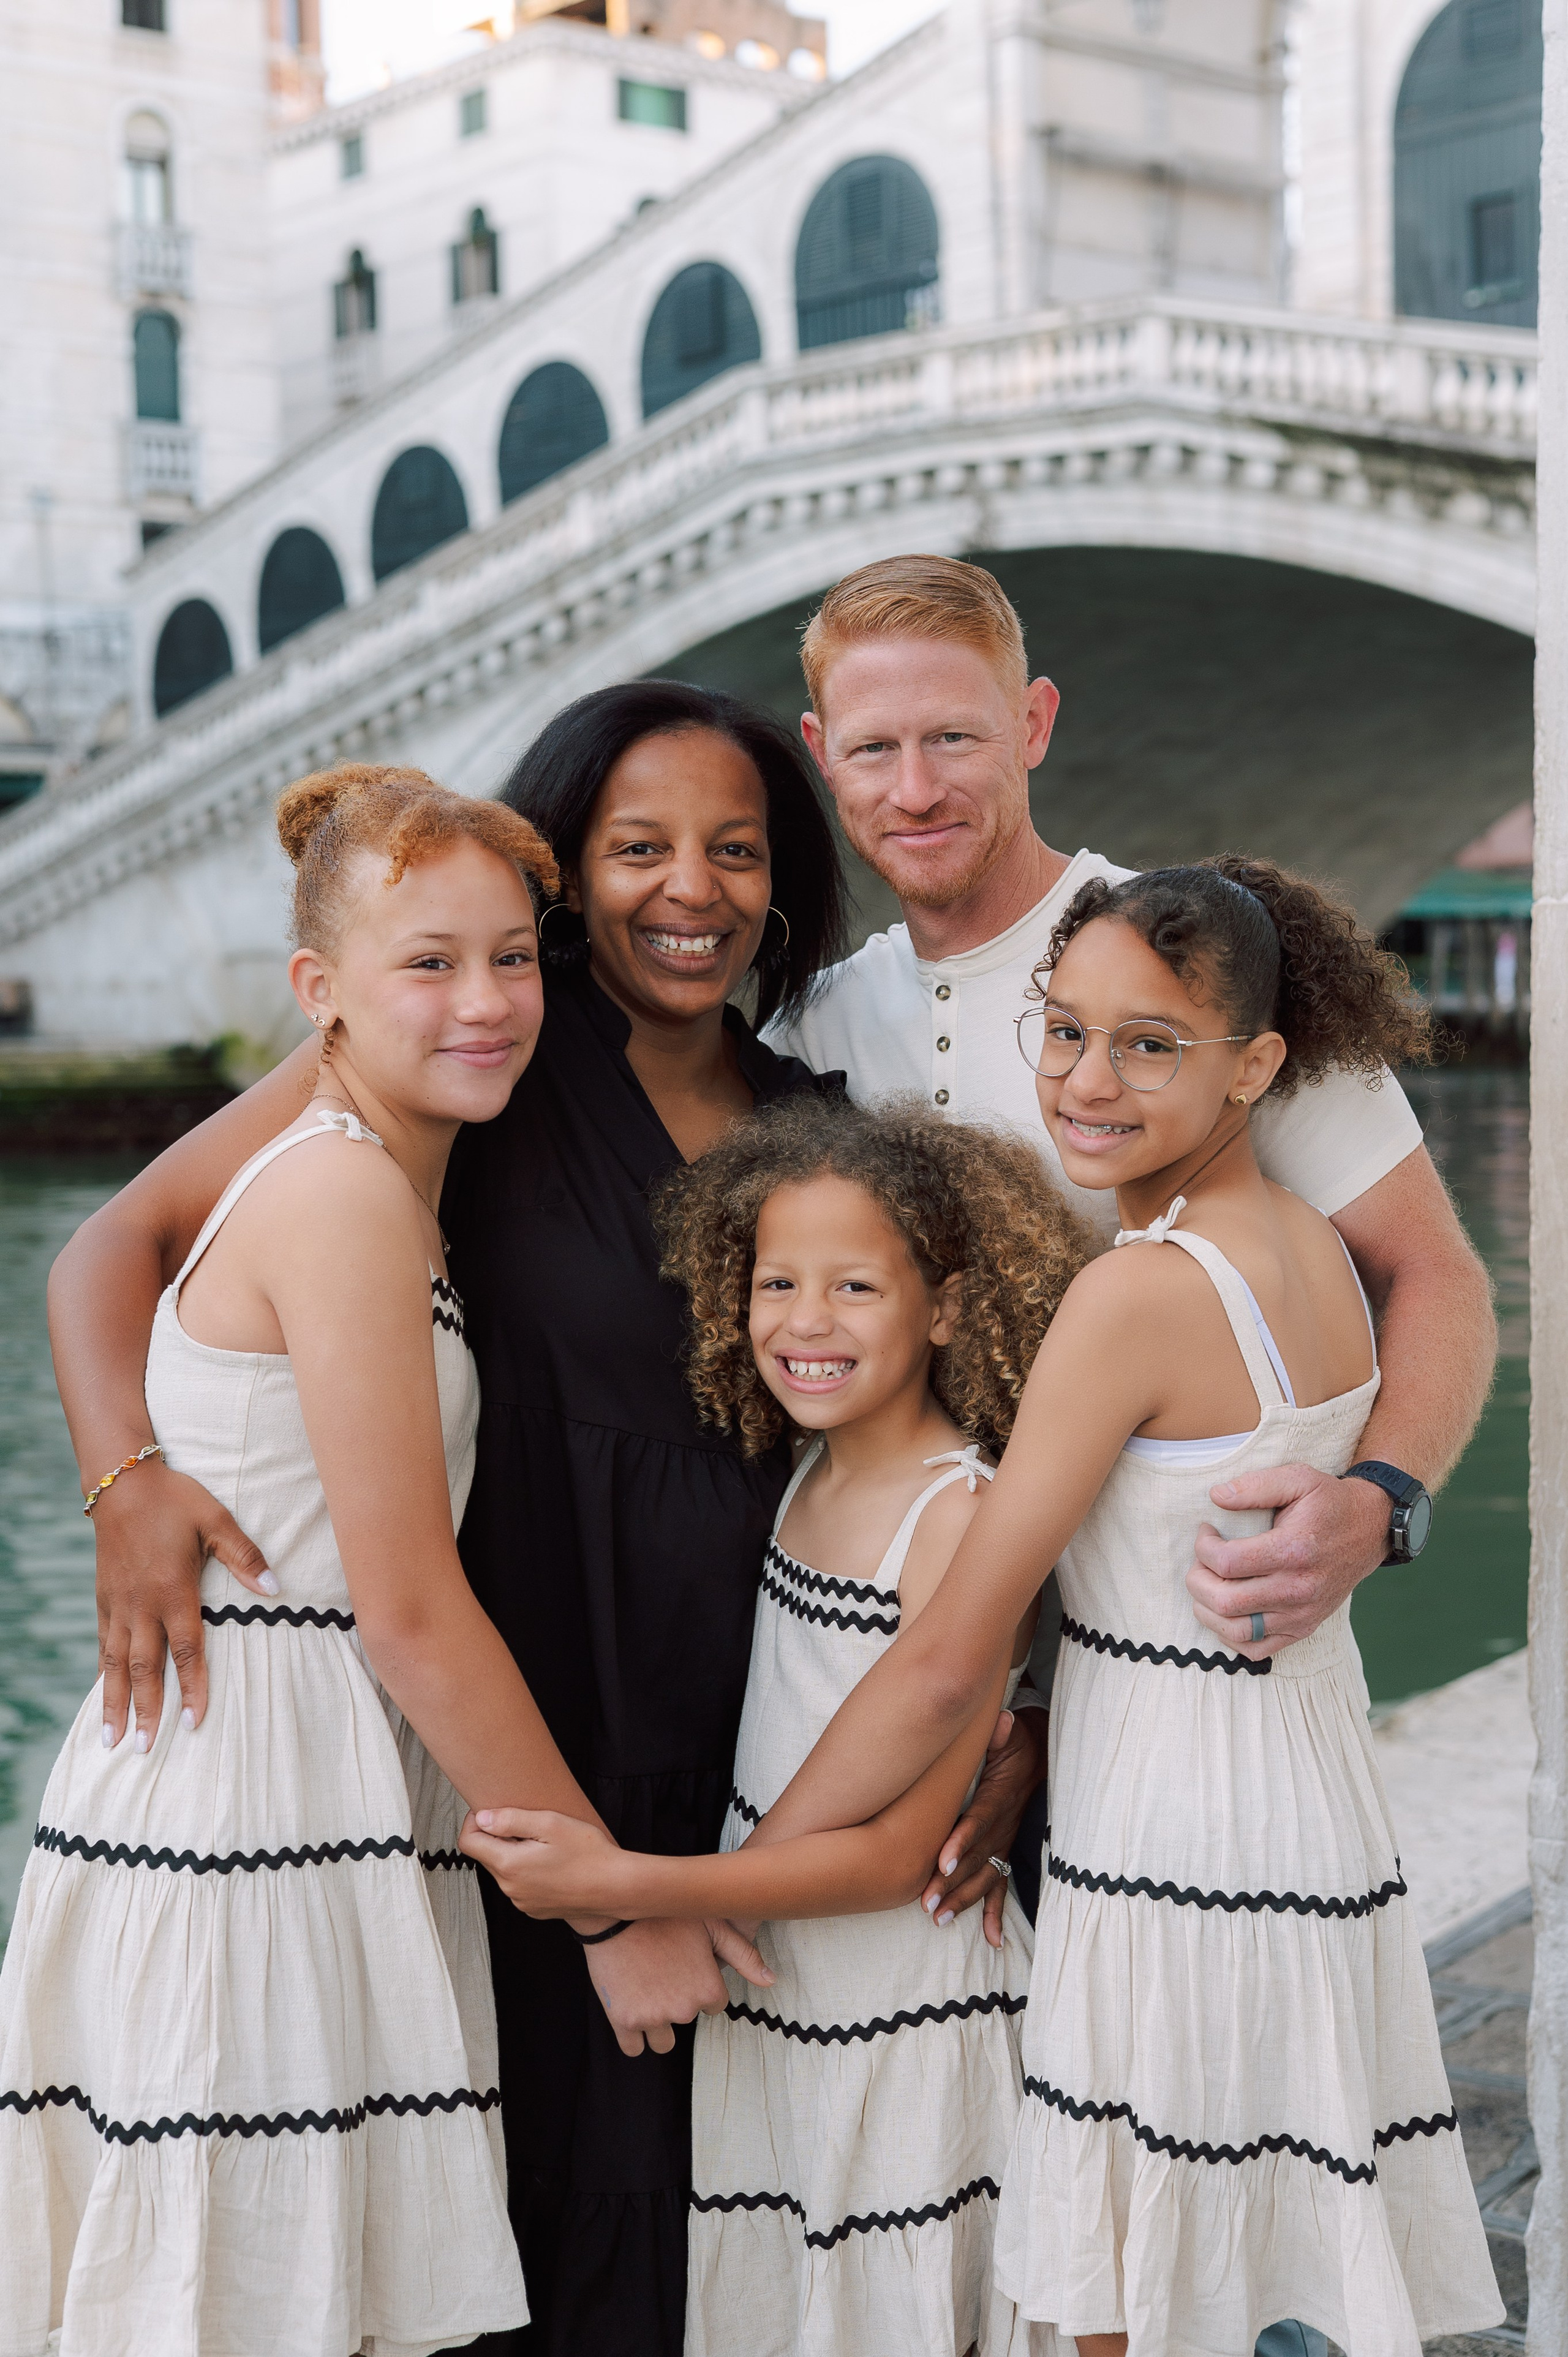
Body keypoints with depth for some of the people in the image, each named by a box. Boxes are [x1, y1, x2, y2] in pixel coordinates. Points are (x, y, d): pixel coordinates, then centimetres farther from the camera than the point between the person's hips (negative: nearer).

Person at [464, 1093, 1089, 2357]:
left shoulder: (963, 1519, -19)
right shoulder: (813, 1475, 4)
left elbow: (896, 1850, -20)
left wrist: (616, 1885, -25)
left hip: (904, 2005, -7)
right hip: (762, 1990, 7)